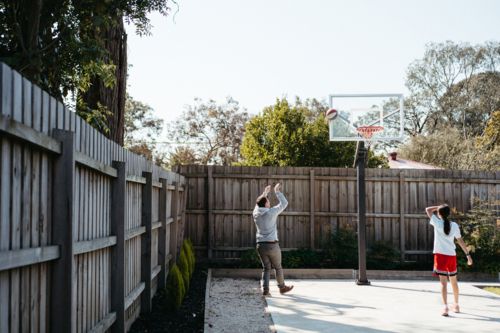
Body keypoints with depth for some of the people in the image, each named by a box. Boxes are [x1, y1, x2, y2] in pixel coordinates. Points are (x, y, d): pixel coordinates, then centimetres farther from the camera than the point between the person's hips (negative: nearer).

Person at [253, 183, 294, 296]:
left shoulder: (256, 213, 3)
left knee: (266, 268, 10)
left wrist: (265, 193, 33)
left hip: (260, 245, 4)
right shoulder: (271, 212, -10)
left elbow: (259, 204, 26)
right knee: (278, 267, 12)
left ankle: (265, 290, 0)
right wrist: (277, 191, 10)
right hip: (272, 245, -4)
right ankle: (282, 288, 26)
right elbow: (284, 203, 1)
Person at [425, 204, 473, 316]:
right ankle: (456, 305, 31)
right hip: (452, 255, 3)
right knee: (453, 281, 18)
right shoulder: (454, 225, 2)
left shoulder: (437, 223, -6)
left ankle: (446, 307, -15)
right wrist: (468, 254, 6)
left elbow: (428, 209, 5)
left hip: (440, 255, -3)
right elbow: (460, 241, 3)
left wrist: (439, 207, 13)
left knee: (444, 282, -6)